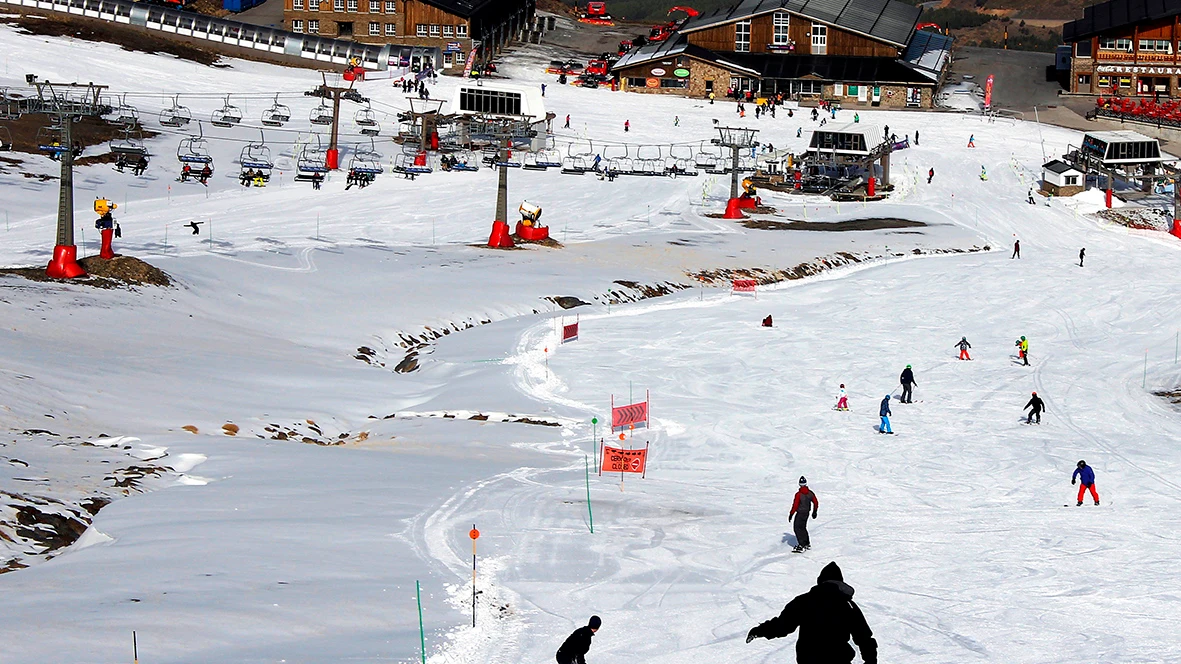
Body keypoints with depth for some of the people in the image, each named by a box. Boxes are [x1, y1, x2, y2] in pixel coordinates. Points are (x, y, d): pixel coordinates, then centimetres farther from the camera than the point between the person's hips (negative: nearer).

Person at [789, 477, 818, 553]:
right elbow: (816, 503, 7)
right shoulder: (810, 493, -2)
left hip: (800, 514, -7)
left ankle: (802, 546, -6)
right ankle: (807, 544, 31)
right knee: (803, 527, 22)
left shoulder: (798, 494, -21)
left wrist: (791, 514, -8)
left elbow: (795, 505, -19)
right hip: (807, 513, 7)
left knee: (797, 528, 1)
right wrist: (814, 512, 21)